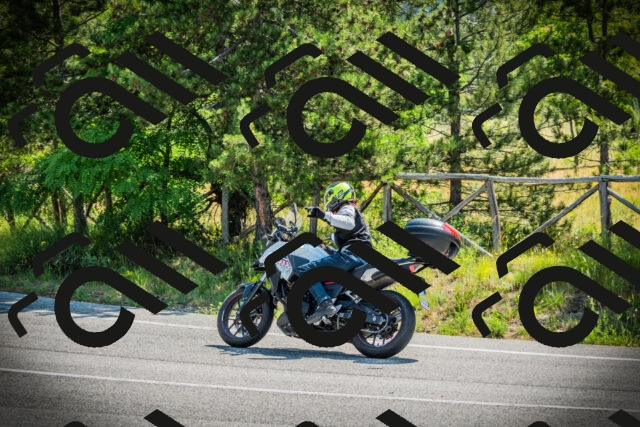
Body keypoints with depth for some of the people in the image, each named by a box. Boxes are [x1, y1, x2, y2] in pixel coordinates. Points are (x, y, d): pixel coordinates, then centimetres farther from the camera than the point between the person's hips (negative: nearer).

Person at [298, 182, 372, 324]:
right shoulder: (354, 212, 34)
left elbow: (349, 223, -23)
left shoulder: (347, 209, 2)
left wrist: (325, 215, -31)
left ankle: (325, 304, -37)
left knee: (305, 270, -20)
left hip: (351, 253, -11)